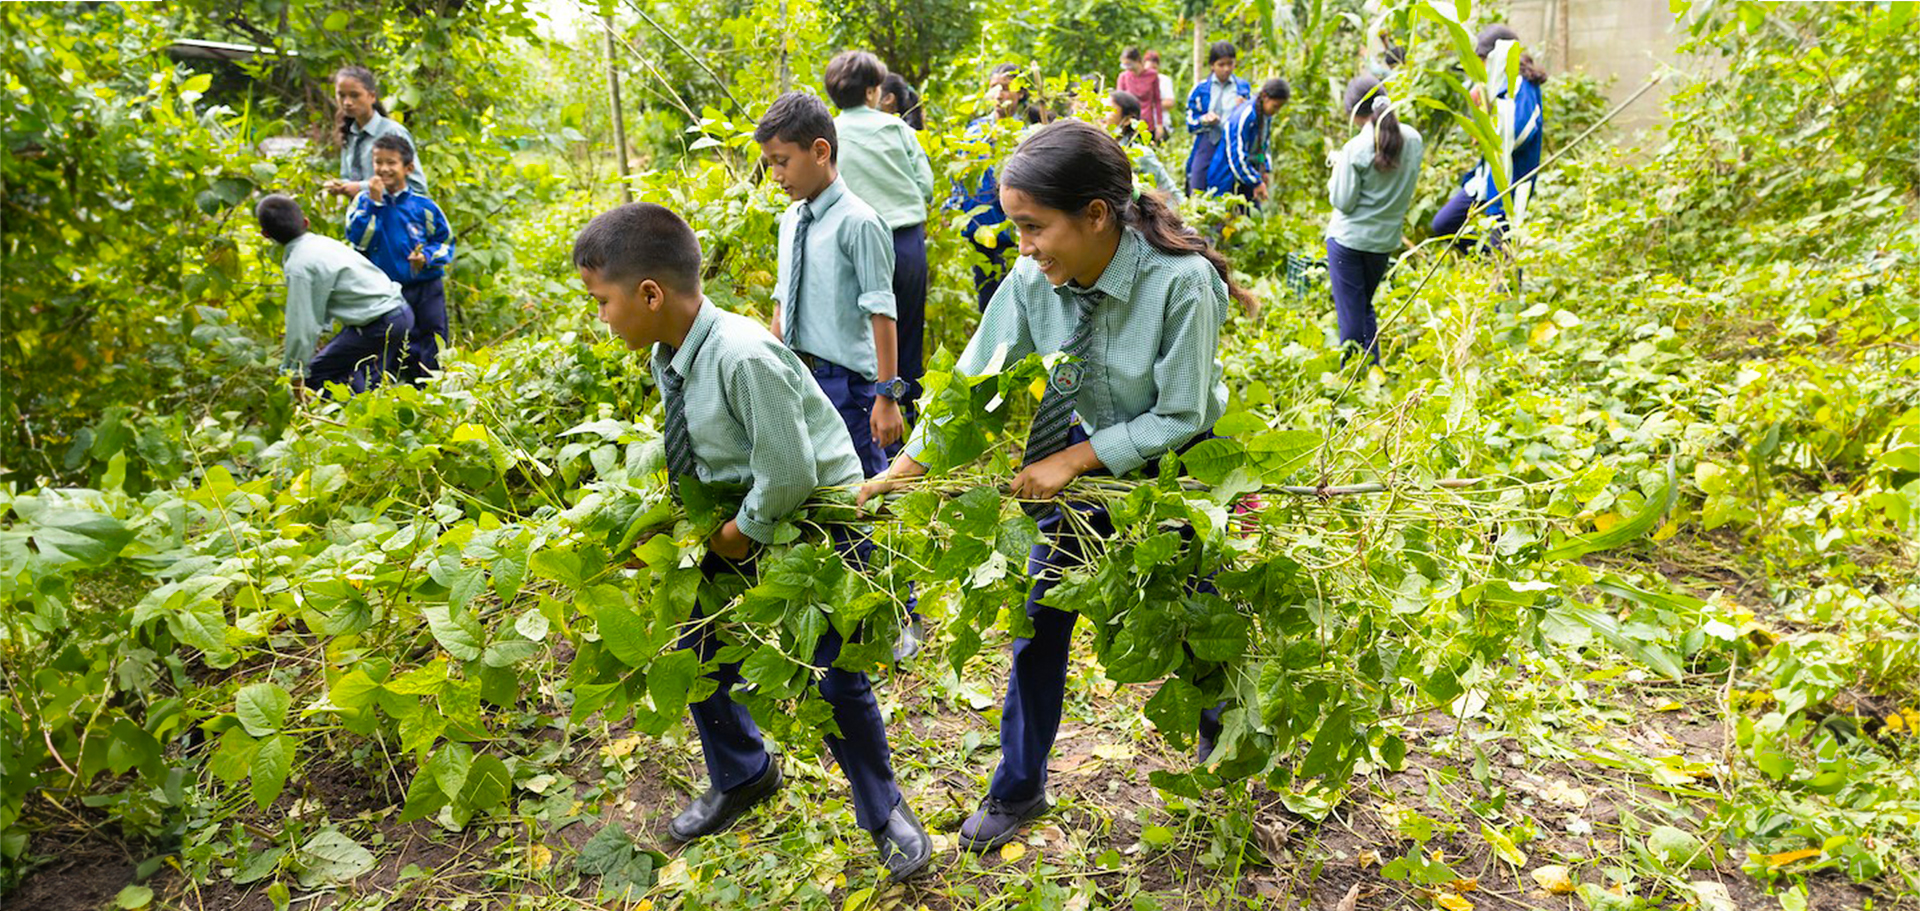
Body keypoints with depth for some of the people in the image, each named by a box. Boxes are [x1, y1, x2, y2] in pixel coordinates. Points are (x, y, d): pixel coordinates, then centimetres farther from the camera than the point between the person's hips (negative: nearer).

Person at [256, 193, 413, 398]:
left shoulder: (298, 266, -14)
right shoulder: (323, 242, 11)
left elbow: (302, 326, -13)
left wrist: (295, 375, -4)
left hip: (379, 325, -9)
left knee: (316, 375, 2)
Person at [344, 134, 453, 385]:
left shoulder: (423, 206, -3)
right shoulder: (364, 201, 0)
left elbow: (445, 242, 2)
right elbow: (358, 239, -12)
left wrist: (427, 258, -17)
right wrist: (374, 202, -16)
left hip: (426, 291, -1)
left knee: (430, 359, 5)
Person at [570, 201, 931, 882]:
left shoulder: (744, 356, -32)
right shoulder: (666, 356, -5)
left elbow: (789, 474, -29)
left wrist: (740, 533, -15)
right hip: (739, 520, 8)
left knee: (835, 684, -2)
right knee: (699, 657, 14)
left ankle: (884, 812, 27)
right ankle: (741, 777, 45)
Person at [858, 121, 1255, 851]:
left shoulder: (1179, 283, -32)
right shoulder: (1032, 283, -20)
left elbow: (1181, 416, -26)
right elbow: (971, 380, -10)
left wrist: (1073, 459, -28)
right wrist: (905, 467, -14)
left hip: (1176, 464, -3)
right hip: (1085, 455, 4)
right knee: (1040, 614, 6)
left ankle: (1220, 741, 46)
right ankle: (1019, 789, 25)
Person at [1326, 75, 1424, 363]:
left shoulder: (1356, 148, -19)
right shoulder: (1413, 140, 0)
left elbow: (1343, 202, -15)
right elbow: (1408, 189, 11)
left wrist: (1338, 169, -1)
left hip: (1349, 237, -6)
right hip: (1386, 239, 6)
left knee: (1350, 313, 2)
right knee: (1365, 307, 22)